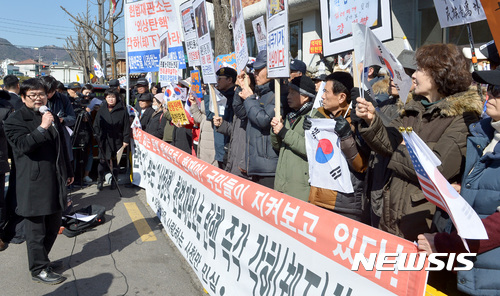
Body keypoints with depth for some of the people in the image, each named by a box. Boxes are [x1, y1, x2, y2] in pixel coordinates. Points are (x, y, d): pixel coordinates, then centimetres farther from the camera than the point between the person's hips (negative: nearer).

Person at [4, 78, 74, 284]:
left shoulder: (52, 117, 16)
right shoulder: (15, 120, -5)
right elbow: (22, 145, -21)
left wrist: (68, 173, 23)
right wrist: (41, 128, -28)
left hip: (56, 182, 7)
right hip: (34, 184, -7)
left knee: (54, 225, 15)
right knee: (36, 229, 3)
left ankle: (41, 259, 33)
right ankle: (39, 270, 15)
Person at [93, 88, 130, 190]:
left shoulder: (122, 110, -1)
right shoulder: (101, 110, 7)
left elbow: (126, 126, 0)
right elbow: (96, 125, 12)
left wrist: (126, 140, -3)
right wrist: (98, 137, 3)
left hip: (117, 141, -1)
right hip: (104, 140, 1)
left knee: (115, 161, 6)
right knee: (103, 161, 1)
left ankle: (114, 181, 18)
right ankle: (100, 181, 16)